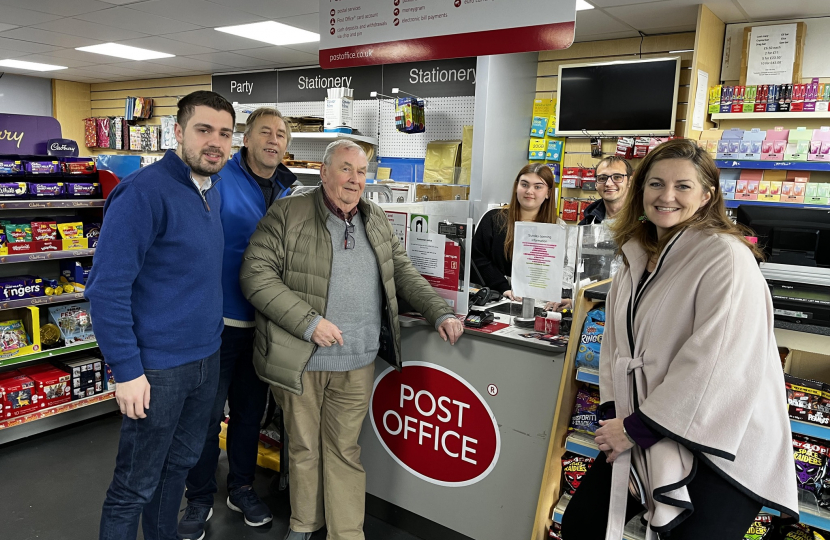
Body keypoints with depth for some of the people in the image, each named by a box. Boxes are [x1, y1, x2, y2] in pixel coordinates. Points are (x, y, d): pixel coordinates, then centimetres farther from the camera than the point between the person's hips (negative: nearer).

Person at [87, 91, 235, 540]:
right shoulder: (143, 192, -19)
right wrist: (126, 370, -19)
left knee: (180, 463, 23)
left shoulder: (213, 189, 6)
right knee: (135, 486, 8)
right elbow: (107, 288, -19)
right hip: (157, 367, -8)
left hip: (207, 357, 8)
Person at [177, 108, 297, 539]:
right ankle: (200, 499, 27)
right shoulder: (218, 180, -11)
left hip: (264, 321, 5)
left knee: (250, 410, 17)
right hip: (219, 318, -5)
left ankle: (241, 487, 36)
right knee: (208, 414, 7)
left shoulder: (287, 193, 8)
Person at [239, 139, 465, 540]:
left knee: (345, 450, 11)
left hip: (357, 364, 3)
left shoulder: (377, 220, 11)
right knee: (304, 448, 14)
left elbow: (403, 272, 16)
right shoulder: (287, 214, -6)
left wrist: (440, 312, 3)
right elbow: (256, 274, -12)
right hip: (300, 360, -2)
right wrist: (308, 322, -19)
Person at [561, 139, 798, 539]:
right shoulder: (637, 256, 8)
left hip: (719, 448, -6)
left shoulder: (727, 257, -15)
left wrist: (637, 428, -17)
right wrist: (611, 415, -3)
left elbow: (714, 363, -22)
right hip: (644, 437, 7)